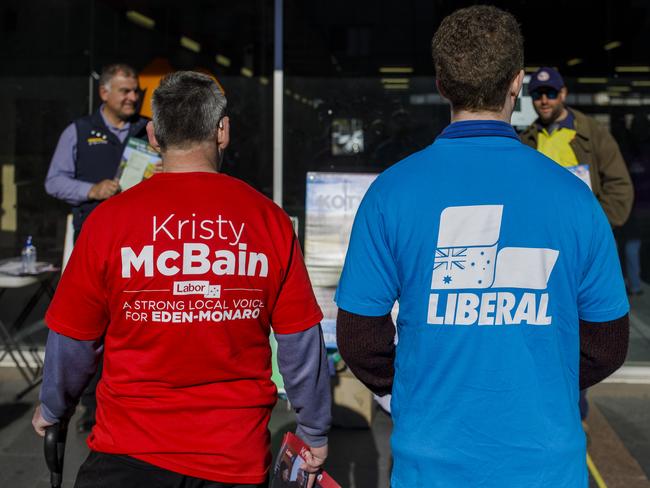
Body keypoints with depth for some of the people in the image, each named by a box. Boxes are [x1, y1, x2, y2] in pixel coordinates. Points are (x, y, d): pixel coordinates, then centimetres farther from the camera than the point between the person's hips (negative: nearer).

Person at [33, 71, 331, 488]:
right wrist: (315, 433, 14)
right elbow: (301, 341, -2)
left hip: (129, 453, -2)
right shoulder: (270, 219, -6)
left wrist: (52, 410, 22)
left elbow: (71, 341, 1)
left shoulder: (109, 218, -9)